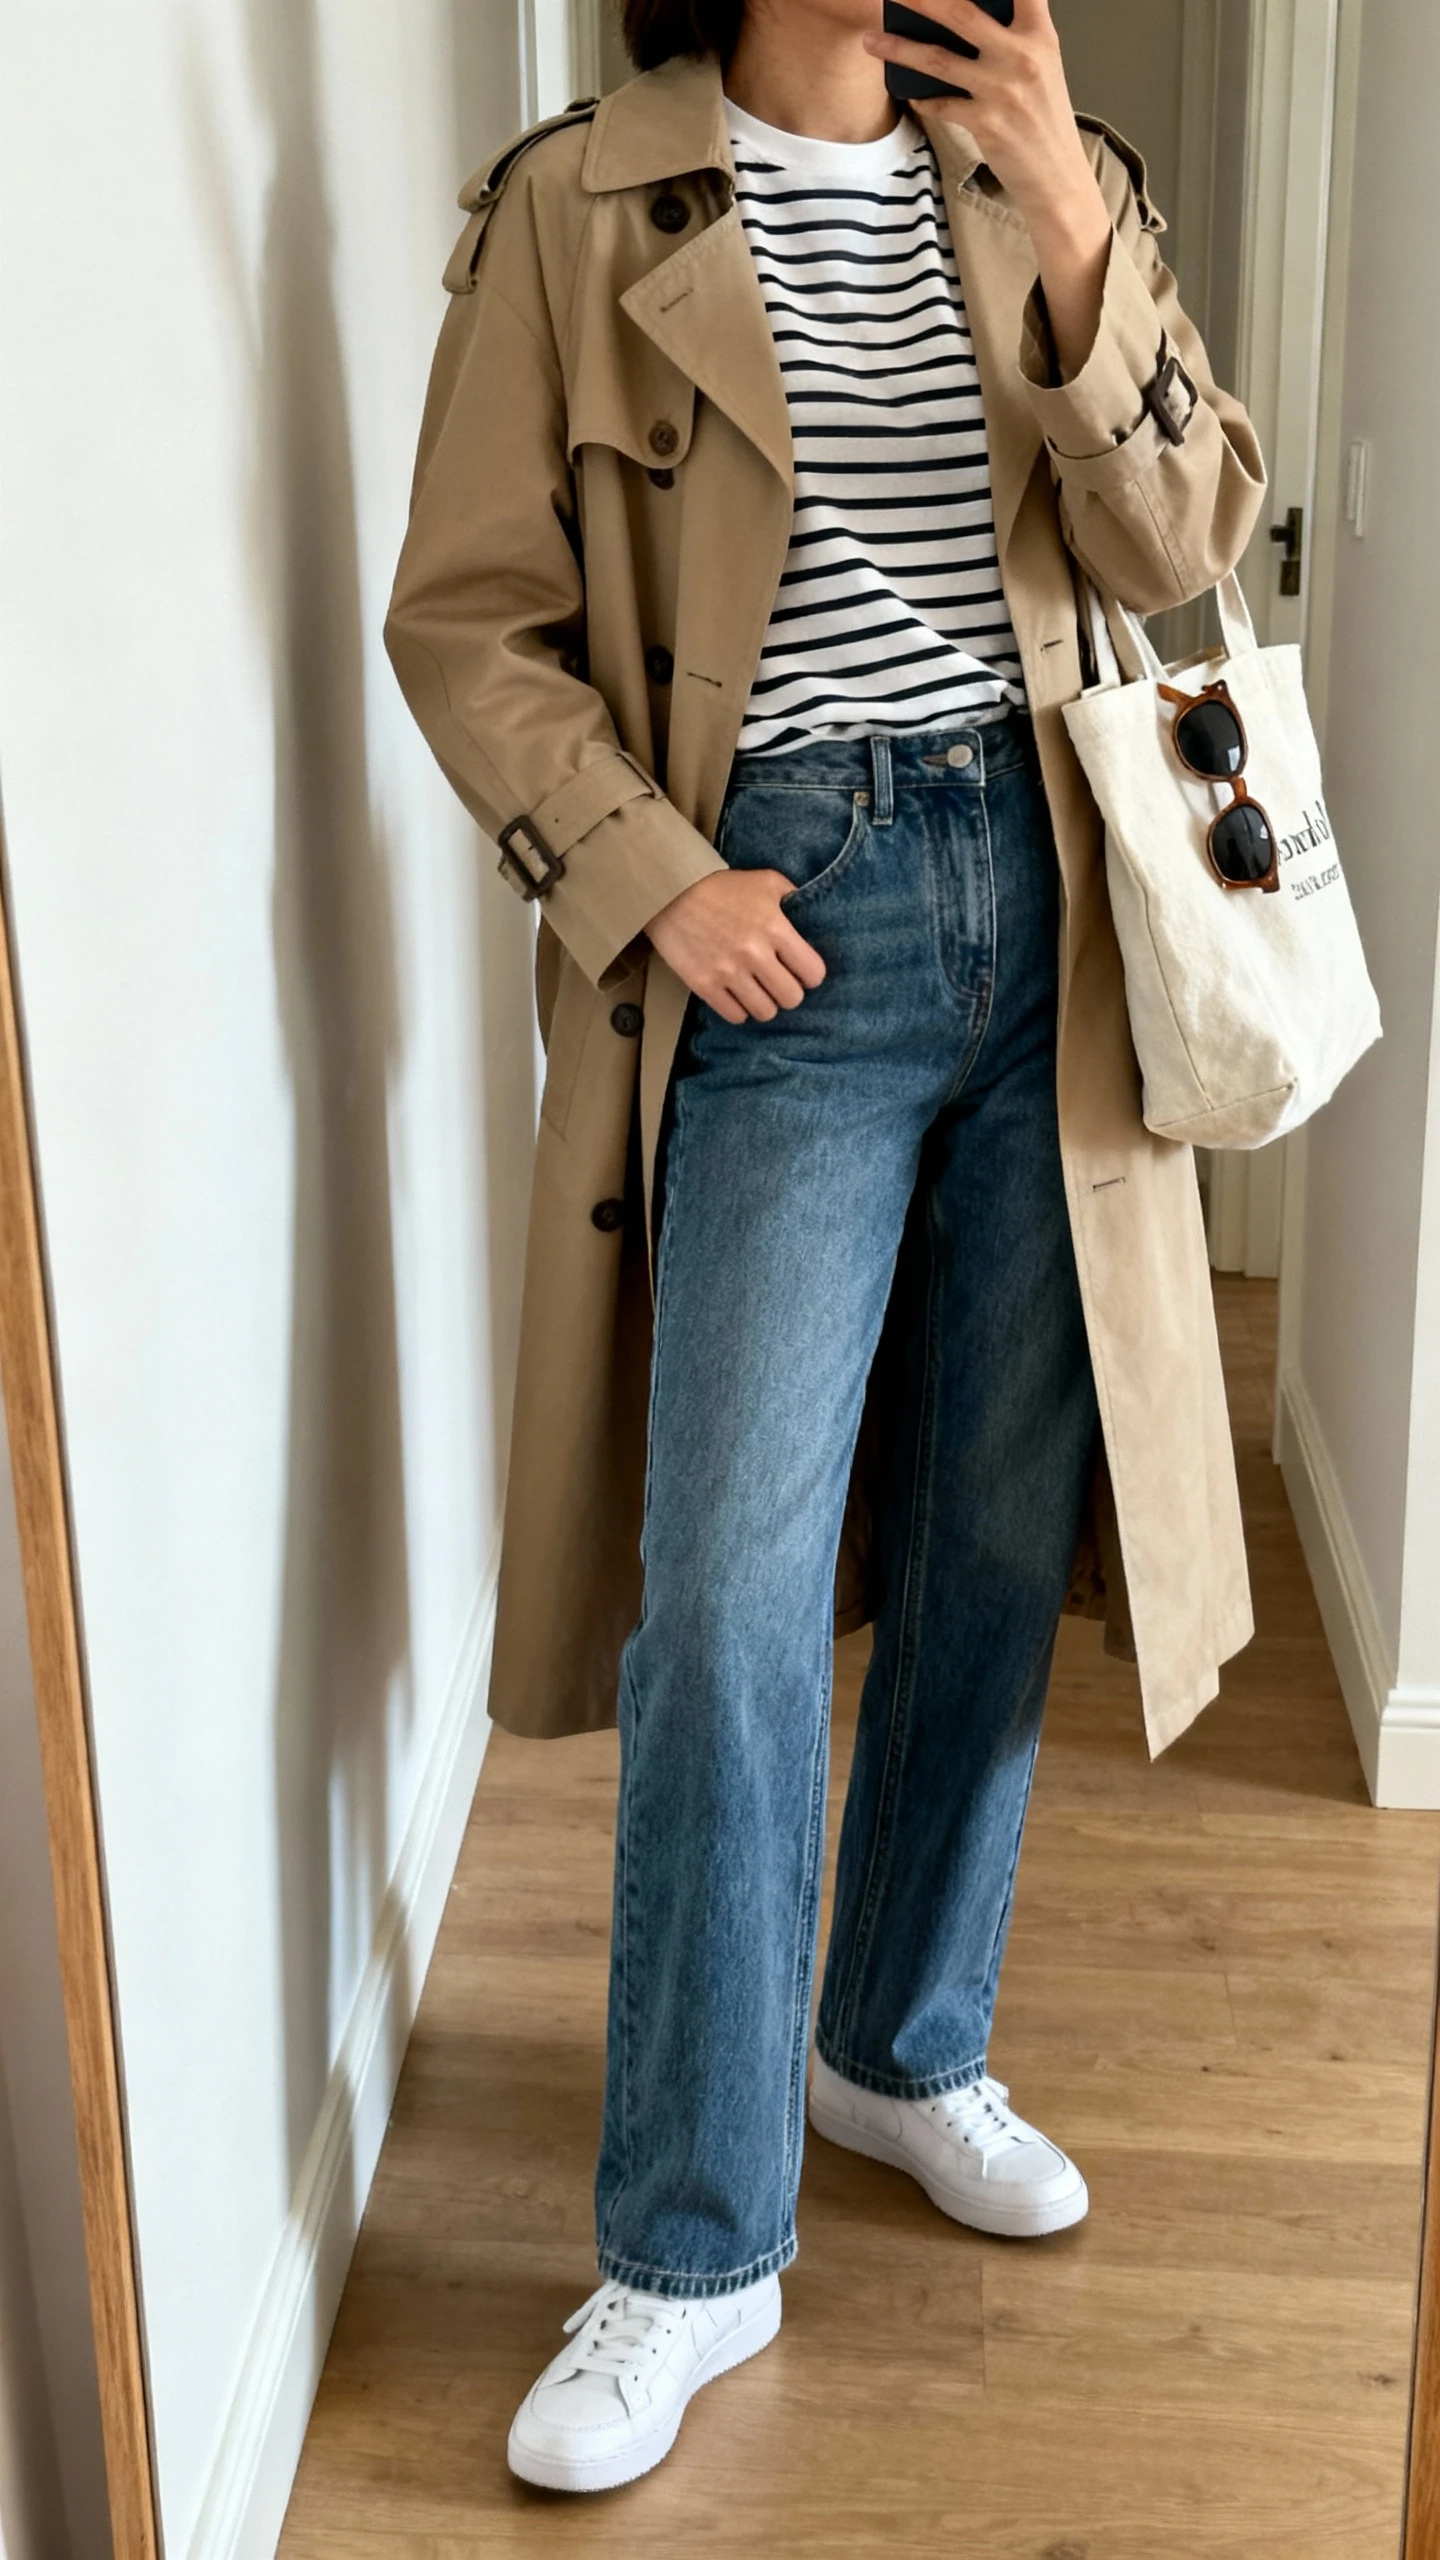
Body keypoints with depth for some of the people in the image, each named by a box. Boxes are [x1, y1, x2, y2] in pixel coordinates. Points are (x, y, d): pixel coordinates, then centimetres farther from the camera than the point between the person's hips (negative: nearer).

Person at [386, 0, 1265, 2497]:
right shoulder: (582, 210, -1)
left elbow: (1189, 547, 0)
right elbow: (467, 619, -2)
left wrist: (1074, 234, -12)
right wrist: (649, 875, -13)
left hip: (1041, 905, 4)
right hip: (779, 925, -4)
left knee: (1002, 1542, 11)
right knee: (734, 1593, -6)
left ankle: (905, 2042, 33)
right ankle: (694, 2252, 9)